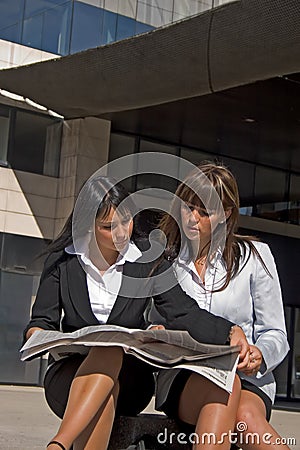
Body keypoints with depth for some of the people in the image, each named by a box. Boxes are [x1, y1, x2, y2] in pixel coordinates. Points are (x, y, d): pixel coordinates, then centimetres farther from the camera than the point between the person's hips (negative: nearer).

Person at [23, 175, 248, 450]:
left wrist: (230, 331, -21)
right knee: (104, 355, -35)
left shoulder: (147, 260, 5)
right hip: (70, 375, 0)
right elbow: (42, 321, 6)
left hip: (129, 379, 1)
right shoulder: (62, 261, 5)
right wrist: (36, 335, -19)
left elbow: (184, 312, -3)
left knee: (111, 355, -35)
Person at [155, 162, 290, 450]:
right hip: (180, 377, 1)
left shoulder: (254, 256, 8)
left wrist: (259, 355, -17)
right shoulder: (163, 259, 12)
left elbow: (276, 335, 7)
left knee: (245, 415, -38)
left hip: (246, 378, 0)